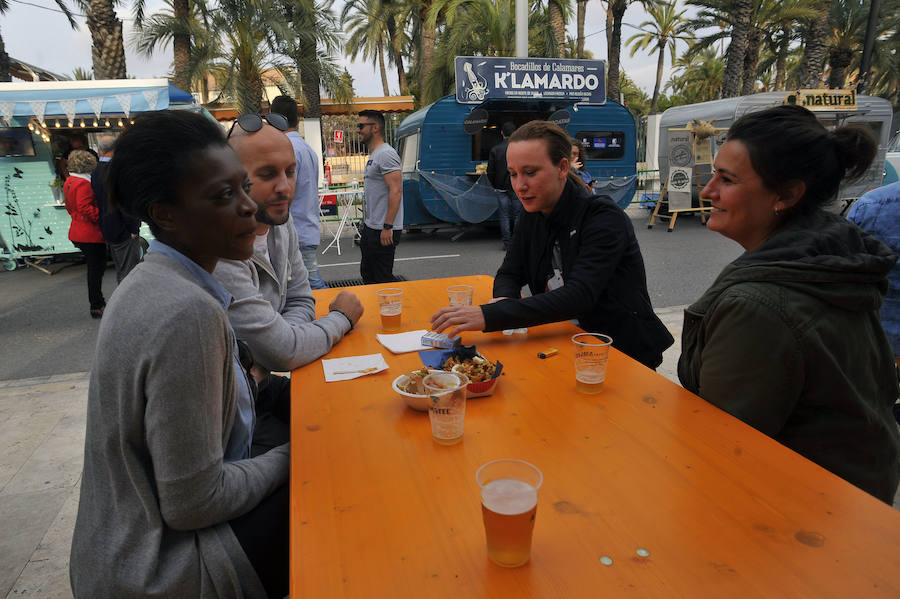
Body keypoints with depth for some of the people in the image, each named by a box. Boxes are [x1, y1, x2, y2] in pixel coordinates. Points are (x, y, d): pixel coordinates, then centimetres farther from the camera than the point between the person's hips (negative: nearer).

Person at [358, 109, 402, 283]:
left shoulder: (386, 154, -15)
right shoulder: (373, 155, 17)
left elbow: (396, 191, -24)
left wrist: (387, 227, -26)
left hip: (383, 230, -11)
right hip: (370, 227, 11)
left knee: (382, 278, -4)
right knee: (367, 274, 18)